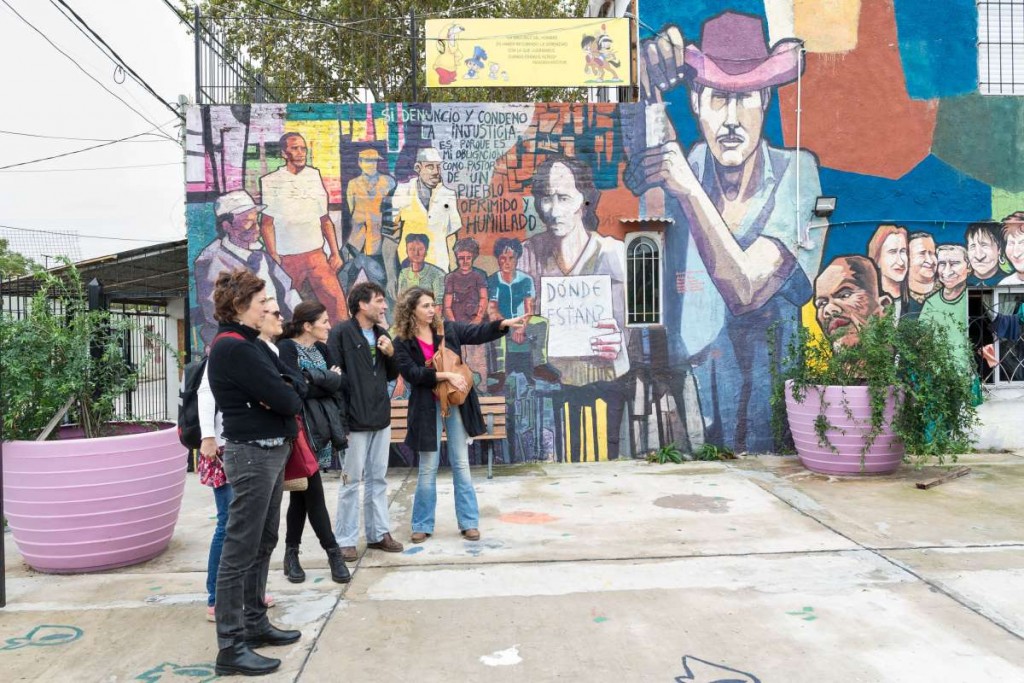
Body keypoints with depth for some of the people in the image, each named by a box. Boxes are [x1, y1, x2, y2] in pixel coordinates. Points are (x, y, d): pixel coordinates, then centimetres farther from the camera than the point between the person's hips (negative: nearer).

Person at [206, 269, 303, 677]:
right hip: (252, 453, -10)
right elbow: (284, 398, -20)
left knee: (263, 543, 16)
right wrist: (290, 399, 0)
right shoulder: (232, 348, -17)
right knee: (240, 549, -3)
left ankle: (255, 624, 28)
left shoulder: (252, 344, 14)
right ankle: (231, 647, 6)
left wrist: (283, 397, -9)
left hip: (271, 450, 10)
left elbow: (290, 386, 11)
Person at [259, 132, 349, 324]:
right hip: (287, 259, -2)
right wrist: (274, 257, -8)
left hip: (316, 256, 2)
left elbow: (325, 220, 11)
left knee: (336, 300, -8)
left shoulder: (314, 177, 8)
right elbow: (267, 224, 0)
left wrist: (335, 253, 5)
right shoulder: (271, 182, 0)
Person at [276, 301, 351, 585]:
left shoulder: (321, 349, 14)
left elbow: (339, 382, 4)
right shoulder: (287, 347, -8)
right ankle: (333, 552, 4)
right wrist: (326, 380, -5)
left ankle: (292, 553, 18)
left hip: (321, 427, 7)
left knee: (303, 492, 10)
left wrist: (312, 378, -11)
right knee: (312, 492, -4)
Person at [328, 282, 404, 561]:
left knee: (378, 479, 13)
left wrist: (391, 354, -4)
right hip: (354, 420, -6)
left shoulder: (382, 334, 12)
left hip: (381, 419, 7)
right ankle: (345, 539, 12)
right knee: (351, 480, 2)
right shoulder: (341, 333, -9)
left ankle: (378, 533, 24)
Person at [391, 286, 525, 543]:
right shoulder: (402, 343, -5)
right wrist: (447, 375, -21)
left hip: (457, 404, 3)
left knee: (461, 464, 9)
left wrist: (504, 323, -19)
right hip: (427, 407, -2)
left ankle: (468, 522, 18)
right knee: (428, 468, 6)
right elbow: (412, 373, -15)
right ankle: (422, 525, 20)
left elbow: (478, 333, -4)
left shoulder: (448, 328, 3)